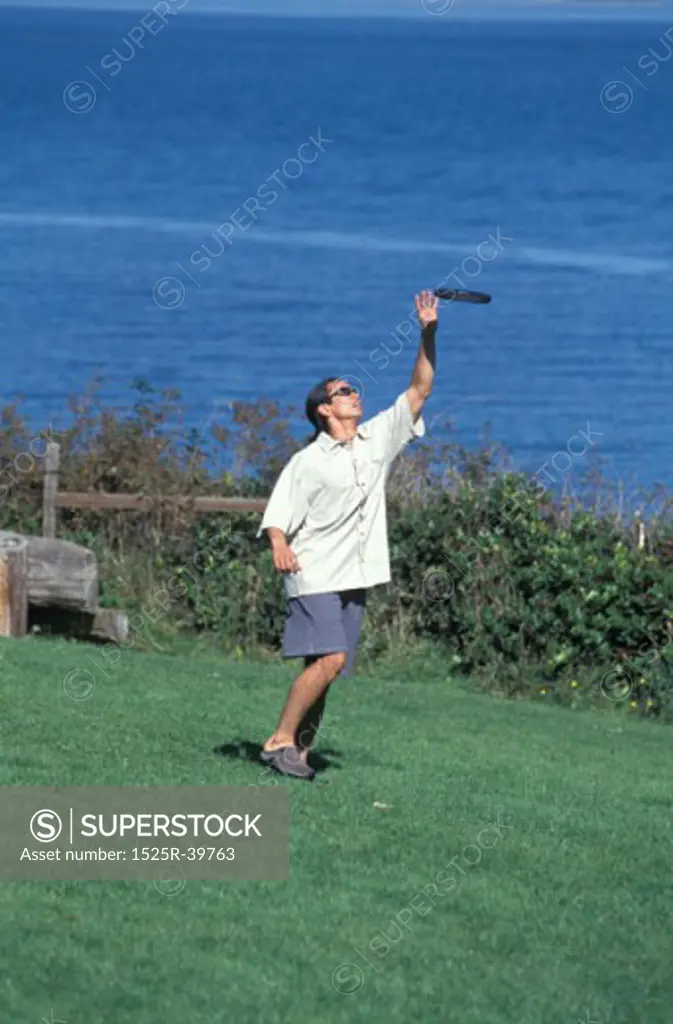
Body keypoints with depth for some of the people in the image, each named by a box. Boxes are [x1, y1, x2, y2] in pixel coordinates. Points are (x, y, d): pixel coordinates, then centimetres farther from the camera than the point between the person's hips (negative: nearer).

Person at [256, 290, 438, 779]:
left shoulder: (378, 439, 12)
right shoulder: (308, 462, -3)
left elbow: (419, 390, 10)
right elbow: (277, 516, -6)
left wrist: (428, 334, 0)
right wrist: (280, 544, -28)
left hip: (355, 576, 6)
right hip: (316, 575, -6)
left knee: (325, 668, 4)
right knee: (330, 658, -20)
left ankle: (299, 749, 9)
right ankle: (279, 740, -14)